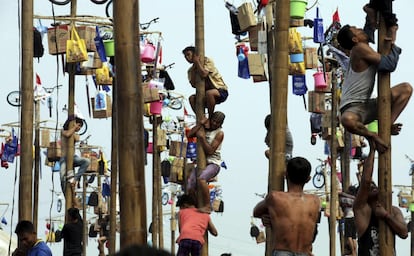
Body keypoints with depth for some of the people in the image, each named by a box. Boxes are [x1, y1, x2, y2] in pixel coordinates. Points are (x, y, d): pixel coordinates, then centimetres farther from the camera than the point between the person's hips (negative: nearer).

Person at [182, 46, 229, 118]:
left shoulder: (207, 61, -7)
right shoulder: (191, 70, 8)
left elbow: (204, 74, -25)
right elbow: (194, 85, -8)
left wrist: (197, 61, -14)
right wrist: (194, 69, -11)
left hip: (221, 90, -6)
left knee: (209, 93, -37)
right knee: (192, 98, -18)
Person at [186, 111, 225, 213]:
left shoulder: (219, 133, -3)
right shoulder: (204, 128, 14)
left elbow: (210, 150, -11)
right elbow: (190, 135, 1)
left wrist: (202, 138, -18)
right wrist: (201, 123, -4)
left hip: (213, 163, -6)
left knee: (201, 179, -35)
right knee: (190, 188, -11)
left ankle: (207, 206, -27)